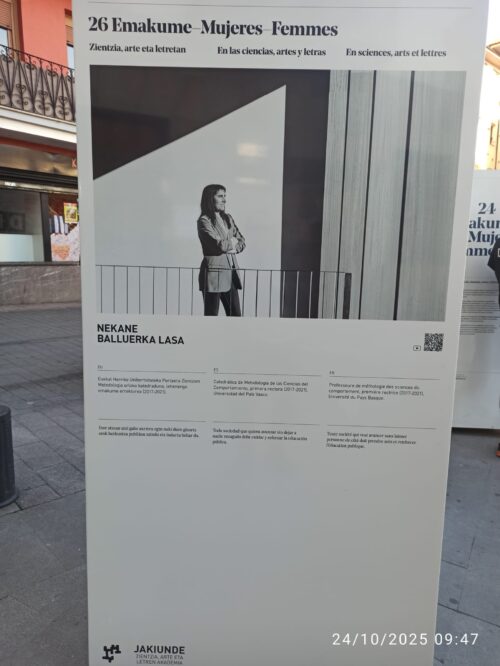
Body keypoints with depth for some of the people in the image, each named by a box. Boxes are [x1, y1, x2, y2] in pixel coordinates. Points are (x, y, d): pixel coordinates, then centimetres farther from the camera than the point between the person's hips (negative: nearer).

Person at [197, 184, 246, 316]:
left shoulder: (227, 218, 15)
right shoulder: (204, 221, -7)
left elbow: (241, 242, 13)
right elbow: (219, 245, -18)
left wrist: (229, 246, -6)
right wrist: (232, 241, 1)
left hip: (231, 273, 7)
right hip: (213, 272, -7)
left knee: (235, 315, 7)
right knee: (211, 315, 0)